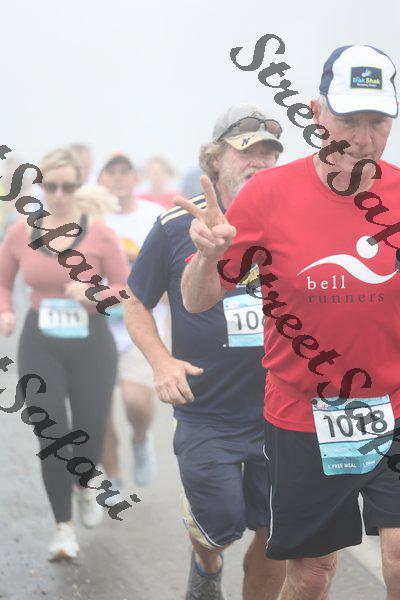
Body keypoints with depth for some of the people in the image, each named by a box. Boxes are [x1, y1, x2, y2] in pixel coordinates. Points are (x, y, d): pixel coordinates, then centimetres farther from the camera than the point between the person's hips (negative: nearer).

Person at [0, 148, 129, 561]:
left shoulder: (99, 235, -8)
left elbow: (127, 290, -3)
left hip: (91, 344, -1)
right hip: (40, 345, 1)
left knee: (90, 431, 4)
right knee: (51, 434, -5)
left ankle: (85, 487, 41)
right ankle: (63, 527, 9)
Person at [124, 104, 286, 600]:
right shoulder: (176, 227, -4)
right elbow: (136, 305, 4)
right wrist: (162, 363, -12)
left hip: (279, 410, 2)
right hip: (206, 414, -2)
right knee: (222, 527, -2)